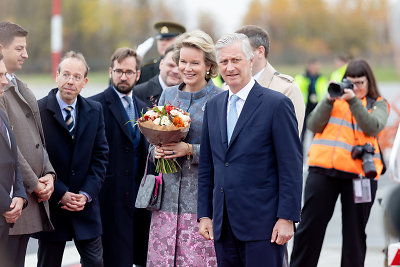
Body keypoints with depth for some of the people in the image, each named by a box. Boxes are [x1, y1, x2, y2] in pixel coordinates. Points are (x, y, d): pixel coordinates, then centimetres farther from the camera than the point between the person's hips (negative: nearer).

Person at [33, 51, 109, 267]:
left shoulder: (95, 111, 5)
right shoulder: (38, 111, -8)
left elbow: (100, 156, 5)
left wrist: (86, 194, -7)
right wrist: (60, 194, -14)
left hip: (86, 204, 3)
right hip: (51, 205, -3)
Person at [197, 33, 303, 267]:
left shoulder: (277, 104, -5)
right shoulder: (213, 106, 14)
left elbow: (292, 167, -8)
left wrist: (287, 218, -12)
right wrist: (204, 214, 12)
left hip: (262, 223, -6)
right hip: (224, 225, 6)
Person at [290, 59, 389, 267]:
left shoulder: (378, 104, 11)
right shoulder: (334, 98, 16)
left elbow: (373, 127, -10)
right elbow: (313, 126, 5)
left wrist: (353, 101, -16)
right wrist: (329, 100, -6)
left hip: (358, 172, -1)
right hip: (323, 168, 1)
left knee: (355, 231, 4)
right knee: (310, 225, 2)